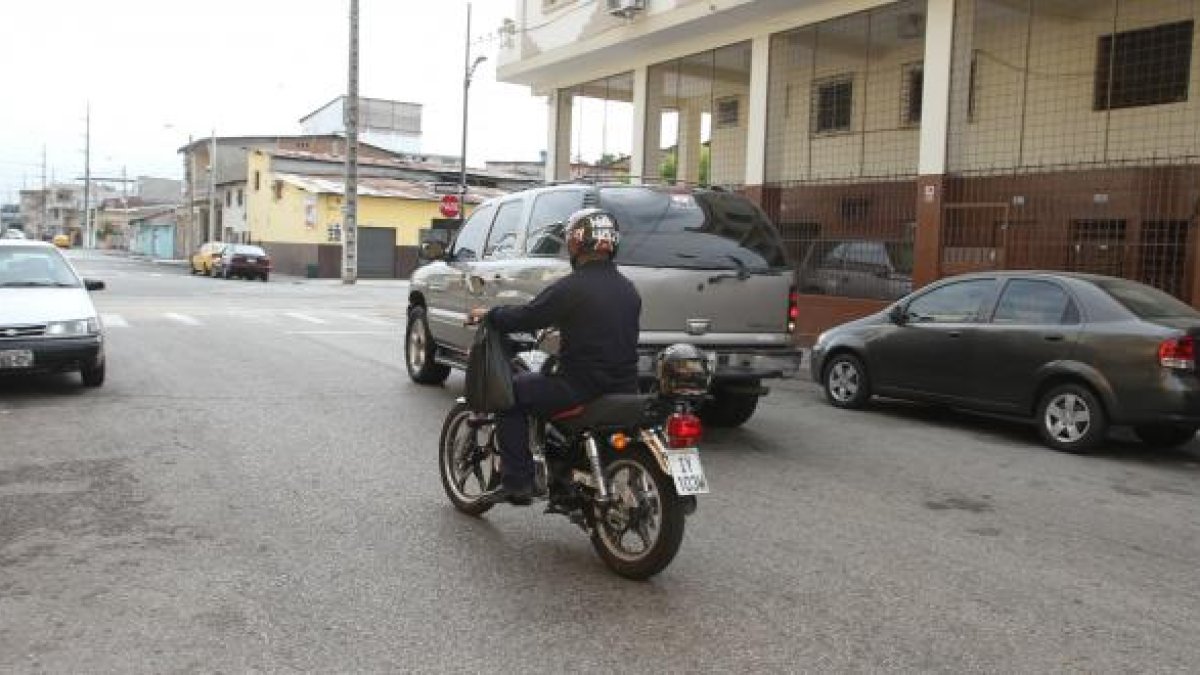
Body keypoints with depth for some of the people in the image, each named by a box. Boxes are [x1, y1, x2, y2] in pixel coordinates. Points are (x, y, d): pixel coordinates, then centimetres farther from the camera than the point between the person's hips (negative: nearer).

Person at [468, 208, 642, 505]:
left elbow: (526, 317, -9)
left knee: (510, 393, 7)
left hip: (582, 387, -8)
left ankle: (517, 482, 2)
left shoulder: (572, 287, -14)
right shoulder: (628, 290, 9)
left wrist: (488, 315, 8)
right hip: (625, 388, 8)